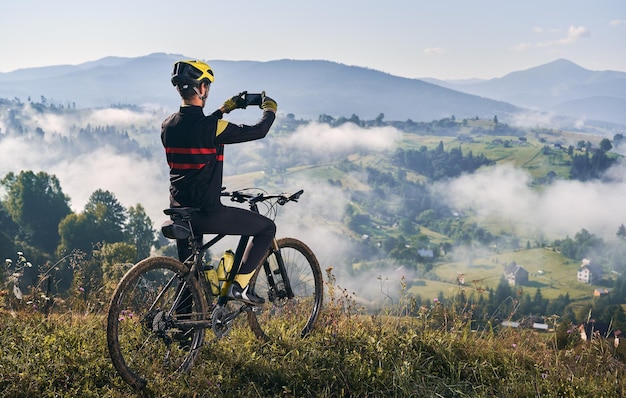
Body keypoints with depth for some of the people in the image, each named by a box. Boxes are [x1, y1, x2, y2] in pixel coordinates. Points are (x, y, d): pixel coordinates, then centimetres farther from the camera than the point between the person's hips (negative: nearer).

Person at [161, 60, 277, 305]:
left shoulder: (168, 126, 4)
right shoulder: (211, 127, -18)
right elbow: (257, 131, -9)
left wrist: (225, 108, 33)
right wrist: (270, 109, 11)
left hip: (179, 212, 8)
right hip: (207, 213, -8)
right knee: (267, 228, 7)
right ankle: (239, 285, 3)